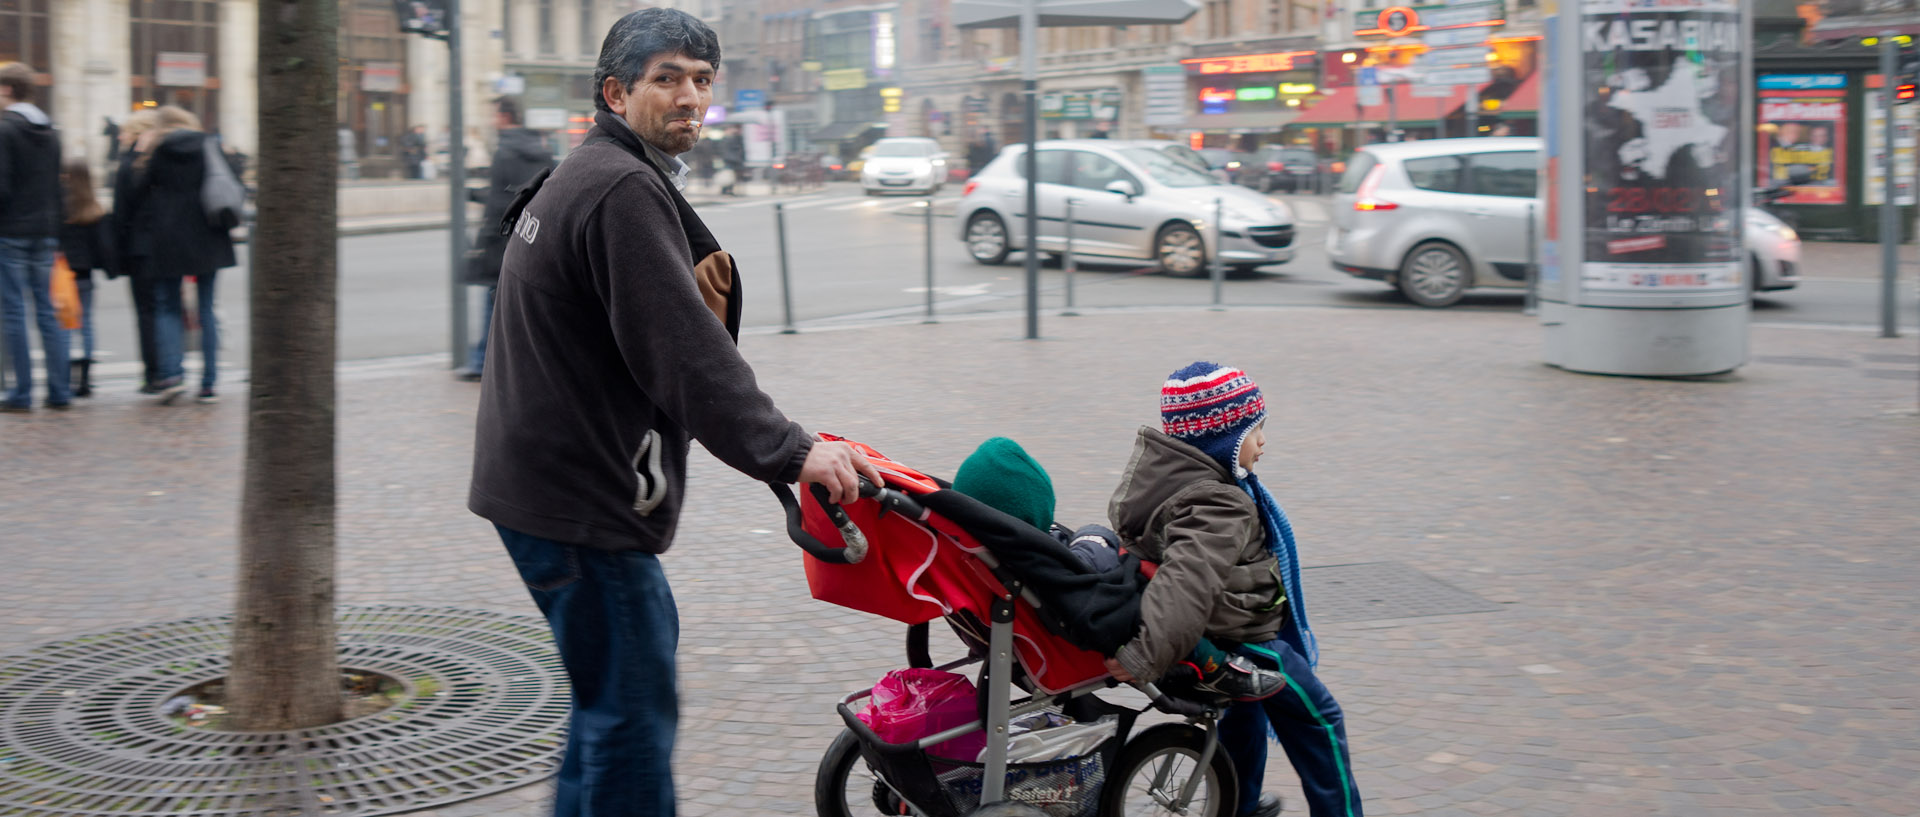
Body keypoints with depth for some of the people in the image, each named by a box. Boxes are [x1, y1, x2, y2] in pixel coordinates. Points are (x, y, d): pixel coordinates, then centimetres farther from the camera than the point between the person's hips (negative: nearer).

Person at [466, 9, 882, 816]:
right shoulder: (624, 188, -17)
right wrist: (790, 451, -25)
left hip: (545, 474, 11)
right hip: (580, 496, -11)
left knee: (612, 695, 23)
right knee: (635, 715, -7)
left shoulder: (581, 178, 18)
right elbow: (679, 352, -24)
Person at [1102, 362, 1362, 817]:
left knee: (1246, 705, 31)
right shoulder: (1219, 507, -33)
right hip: (1240, 639, -10)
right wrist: (1146, 655, -58)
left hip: (1218, 633, 10)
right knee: (1316, 719, 7)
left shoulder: (1167, 474, -2)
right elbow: (1187, 580, -48)